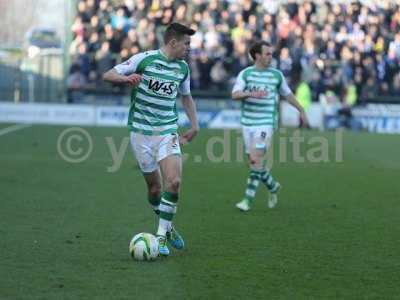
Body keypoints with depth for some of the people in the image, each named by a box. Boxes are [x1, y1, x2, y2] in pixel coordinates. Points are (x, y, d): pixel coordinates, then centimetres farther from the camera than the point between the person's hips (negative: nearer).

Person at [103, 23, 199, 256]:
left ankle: (161, 236, -6)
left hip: (168, 131, 3)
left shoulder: (183, 67, 8)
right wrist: (126, 78, -26)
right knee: (155, 187, 2)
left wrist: (195, 125, 16)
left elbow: (186, 96, 25)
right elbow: (108, 75, -5)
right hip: (141, 130, -3)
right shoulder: (144, 59, -7)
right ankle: (167, 226, 27)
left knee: (174, 182, -16)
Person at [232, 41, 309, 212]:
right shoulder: (245, 74, 0)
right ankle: (273, 186, 34)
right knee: (253, 161, 8)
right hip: (248, 123, 2)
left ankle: (248, 199, -11)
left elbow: (287, 93, 19)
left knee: (257, 160, -15)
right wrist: (251, 93, -32)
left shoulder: (276, 75, 3)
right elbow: (235, 95, -14)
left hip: (266, 123, -2)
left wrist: (301, 111, 23)